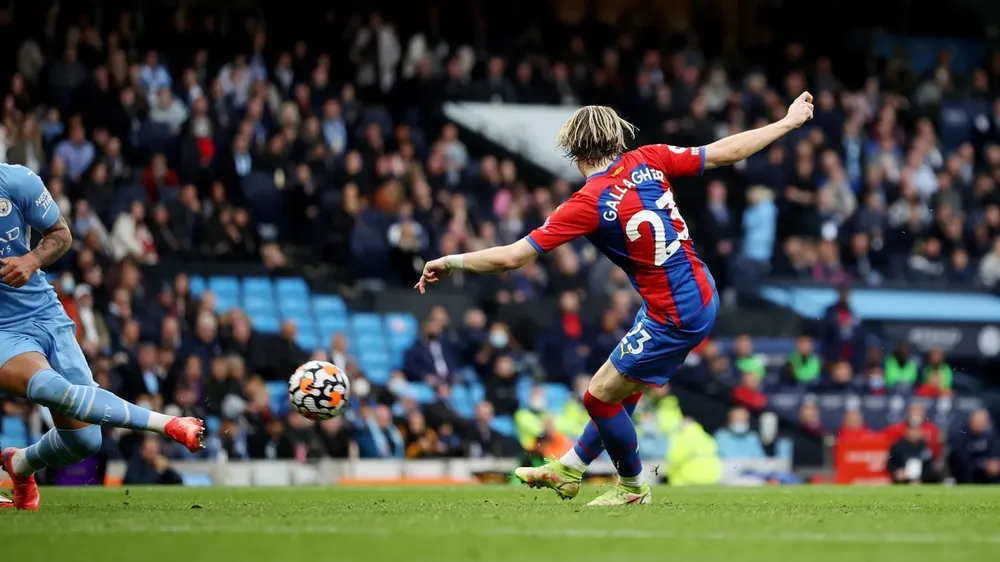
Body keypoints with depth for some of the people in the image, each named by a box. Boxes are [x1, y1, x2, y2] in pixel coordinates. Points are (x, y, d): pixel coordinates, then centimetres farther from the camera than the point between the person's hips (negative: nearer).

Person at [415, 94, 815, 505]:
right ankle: (568, 471, 39)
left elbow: (511, 257, -18)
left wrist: (450, 262, -5)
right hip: (701, 297, 9)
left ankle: (633, 487, 27)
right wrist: (789, 121, 15)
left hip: (673, 319, -9)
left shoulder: (589, 203, -19)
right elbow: (726, 152, 2)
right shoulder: (647, 160, -3)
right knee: (623, 391, 23)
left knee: (599, 396, 7)